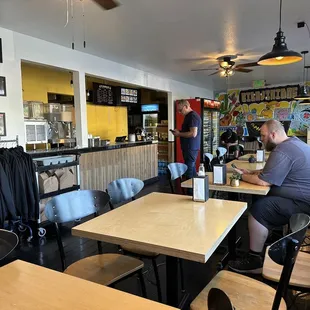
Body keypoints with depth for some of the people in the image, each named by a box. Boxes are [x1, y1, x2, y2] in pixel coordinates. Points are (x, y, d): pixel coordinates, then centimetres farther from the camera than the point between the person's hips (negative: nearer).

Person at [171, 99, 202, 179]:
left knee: (189, 170, -7)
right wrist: (178, 132, 11)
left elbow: (193, 133, -23)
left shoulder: (193, 116, -15)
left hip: (191, 148, -10)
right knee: (192, 169, 14)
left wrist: (179, 134, -13)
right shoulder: (188, 116, 17)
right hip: (188, 147, 10)